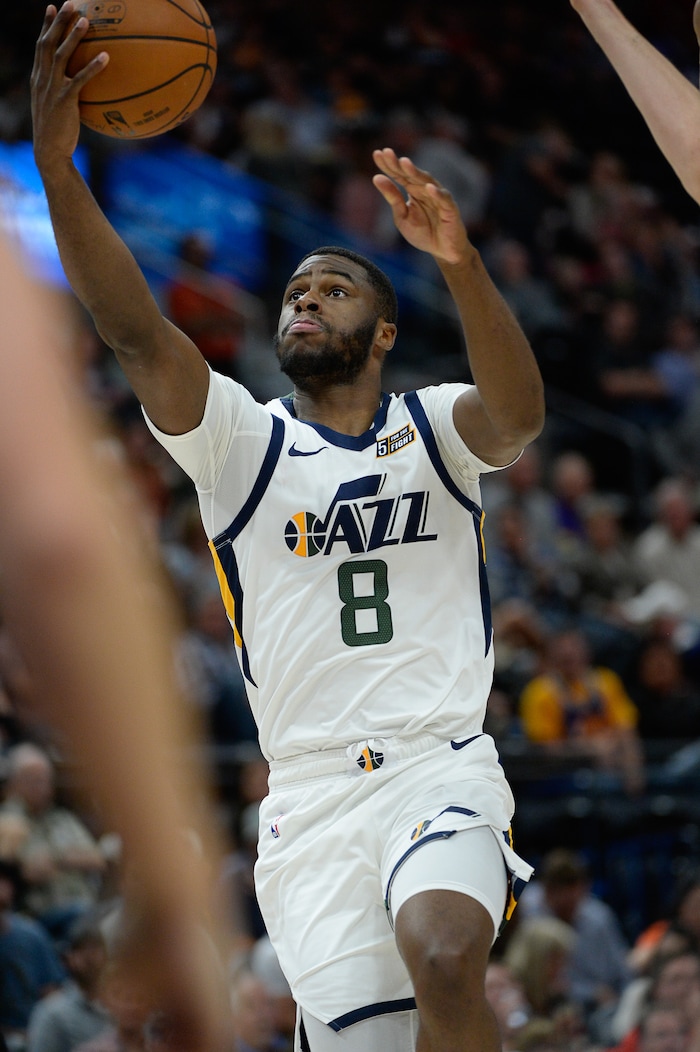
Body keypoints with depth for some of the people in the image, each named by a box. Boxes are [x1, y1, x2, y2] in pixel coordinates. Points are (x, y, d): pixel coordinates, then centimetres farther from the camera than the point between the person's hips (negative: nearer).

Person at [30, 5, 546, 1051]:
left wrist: (462, 264, -34)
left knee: (445, 957, -30)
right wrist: (56, 165, -23)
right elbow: (137, 332, -7)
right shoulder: (243, 441, 9)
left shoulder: (436, 429, 9)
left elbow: (518, 416, -15)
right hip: (310, 796, 1)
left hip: (443, 769, -1)